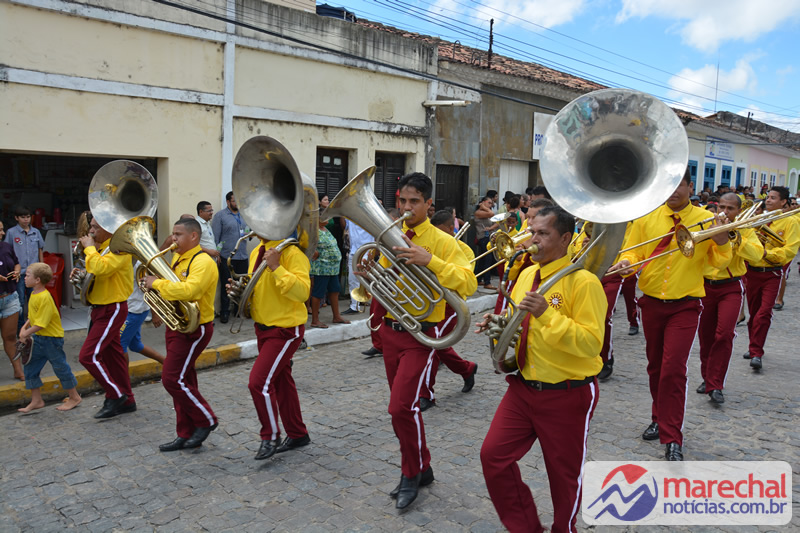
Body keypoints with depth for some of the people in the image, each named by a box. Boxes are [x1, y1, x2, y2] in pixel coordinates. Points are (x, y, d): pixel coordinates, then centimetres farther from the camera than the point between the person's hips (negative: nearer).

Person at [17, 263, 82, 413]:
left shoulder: (44, 298, -24)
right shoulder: (34, 294, 6)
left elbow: (41, 324, -25)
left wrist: (25, 334, -16)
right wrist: (24, 328, 7)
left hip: (52, 338, -9)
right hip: (39, 338, 9)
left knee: (60, 367, 3)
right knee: (30, 367, 9)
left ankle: (74, 397, 19)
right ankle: (36, 400, 20)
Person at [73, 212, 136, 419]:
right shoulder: (100, 248, 13)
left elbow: (100, 268, -33)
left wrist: (89, 247, -19)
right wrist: (82, 274, 6)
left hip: (112, 310, -10)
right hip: (100, 308, 10)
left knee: (88, 355, -12)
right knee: (113, 354, 14)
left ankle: (116, 395, 0)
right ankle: (127, 401, 23)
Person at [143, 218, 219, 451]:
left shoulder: (202, 262, -18)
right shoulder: (177, 258, 13)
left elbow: (189, 290, -34)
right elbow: (172, 285, 22)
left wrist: (157, 283, -24)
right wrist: (155, 285, 0)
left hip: (194, 329, -9)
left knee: (173, 378, -10)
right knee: (182, 380, 12)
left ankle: (206, 421, 8)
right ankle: (186, 435, 21)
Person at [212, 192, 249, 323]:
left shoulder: (243, 215, 15)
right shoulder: (220, 216, -2)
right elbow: (214, 237, -5)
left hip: (242, 257, 5)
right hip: (226, 258, -5)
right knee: (226, 286, 2)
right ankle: (224, 312, 12)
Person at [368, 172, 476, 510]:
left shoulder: (442, 241, -8)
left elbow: (468, 283, -21)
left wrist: (430, 260, -31)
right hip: (390, 330, 6)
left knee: (402, 406, -12)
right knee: (403, 407, 14)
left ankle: (411, 474, 11)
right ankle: (422, 468, 32)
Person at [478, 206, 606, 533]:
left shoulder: (582, 281, -17)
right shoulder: (526, 275, 6)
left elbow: (591, 343, -24)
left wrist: (547, 315, -32)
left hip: (567, 394, -6)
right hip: (523, 387, 7)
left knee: (563, 474, 11)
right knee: (493, 456, 2)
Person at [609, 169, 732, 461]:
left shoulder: (705, 219, -2)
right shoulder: (647, 218, 1)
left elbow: (719, 262, 0)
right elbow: (632, 251, 4)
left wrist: (721, 241, -20)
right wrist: (626, 262, -18)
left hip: (684, 305, -3)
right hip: (651, 302, 3)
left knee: (674, 369, -10)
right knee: (655, 366, 16)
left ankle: (672, 439, -2)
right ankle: (660, 418, 36)